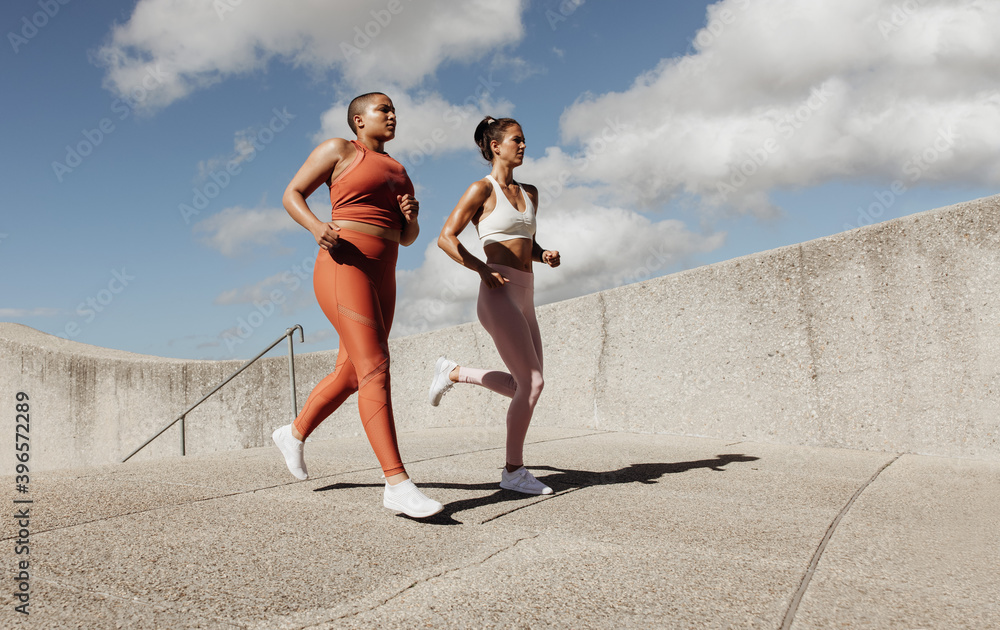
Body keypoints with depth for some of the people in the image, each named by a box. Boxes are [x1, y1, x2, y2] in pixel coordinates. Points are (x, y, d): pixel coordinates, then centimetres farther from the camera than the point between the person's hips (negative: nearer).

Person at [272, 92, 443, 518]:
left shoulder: (396, 171, 23)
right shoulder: (338, 150, 4)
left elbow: (406, 238, 23)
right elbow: (291, 195, 2)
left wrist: (411, 216, 0)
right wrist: (317, 226, -18)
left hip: (379, 280, 8)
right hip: (343, 270, -8)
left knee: (350, 375, 12)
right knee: (375, 369, -19)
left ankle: (293, 434, 36)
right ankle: (398, 484, -22)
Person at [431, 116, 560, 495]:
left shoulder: (529, 193, 19)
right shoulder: (482, 190, -2)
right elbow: (446, 238, -6)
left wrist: (546, 255, 6)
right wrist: (484, 270, -15)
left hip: (524, 299, 8)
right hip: (499, 296, -8)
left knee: (526, 386, 10)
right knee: (532, 383, -12)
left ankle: (454, 372, 28)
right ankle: (514, 471, 2)